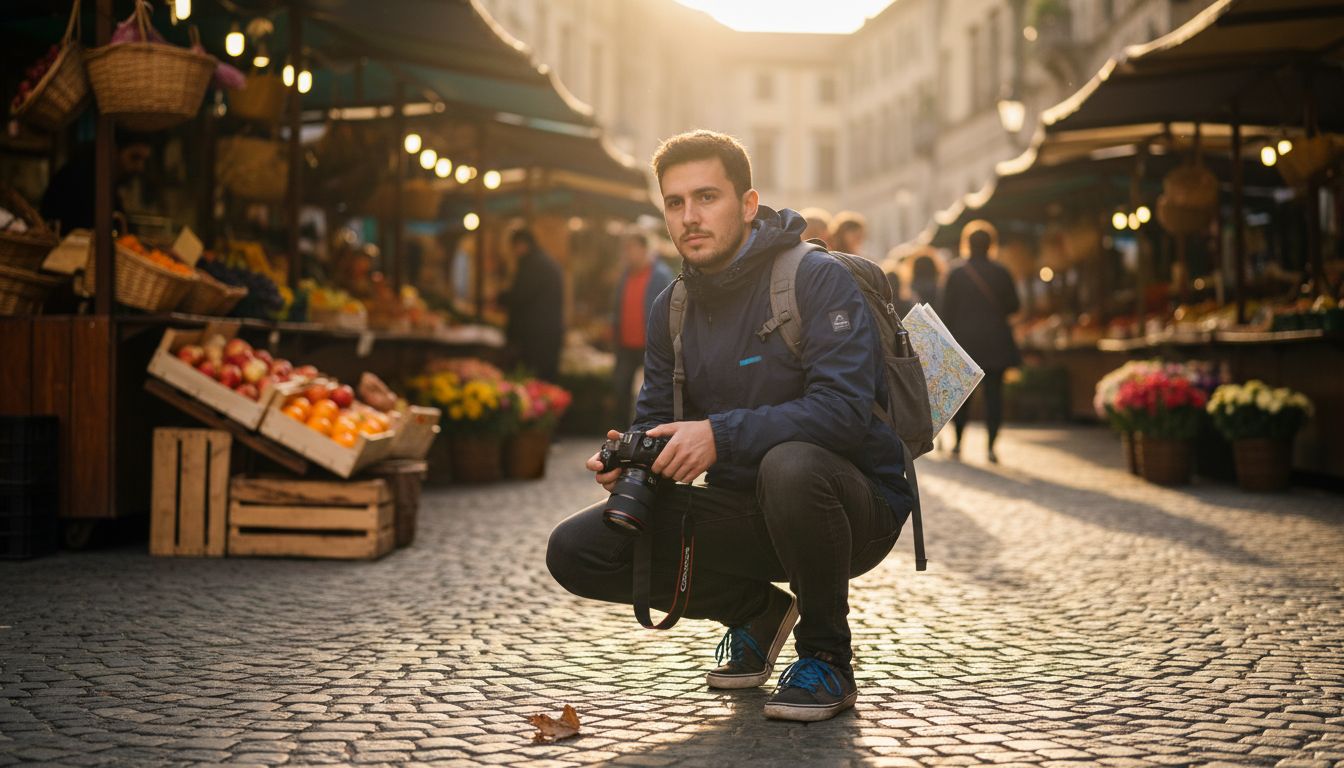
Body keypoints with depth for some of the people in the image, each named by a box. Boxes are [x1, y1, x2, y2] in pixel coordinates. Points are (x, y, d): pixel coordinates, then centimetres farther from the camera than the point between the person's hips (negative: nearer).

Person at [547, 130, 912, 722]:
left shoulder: (817, 277, -15)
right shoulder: (671, 308, 6)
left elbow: (844, 410, -27)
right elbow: (655, 421, 10)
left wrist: (721, 435, -35)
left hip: (855, 507, -6)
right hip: (746, 514, 6)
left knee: (791, 464, -41)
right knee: (576, 551, -8)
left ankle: (826, 656, -12)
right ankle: (754, 610, 14)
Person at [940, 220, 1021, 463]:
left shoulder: (956, 273, -4)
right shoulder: (1001, 273, -2)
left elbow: (946, 310, -2)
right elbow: (1012, 306, 6)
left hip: (964, 341, 0)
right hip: (995, 342, 0)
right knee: (993, 391, 2)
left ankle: (958, 442, 15)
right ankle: (991, 445, -4)